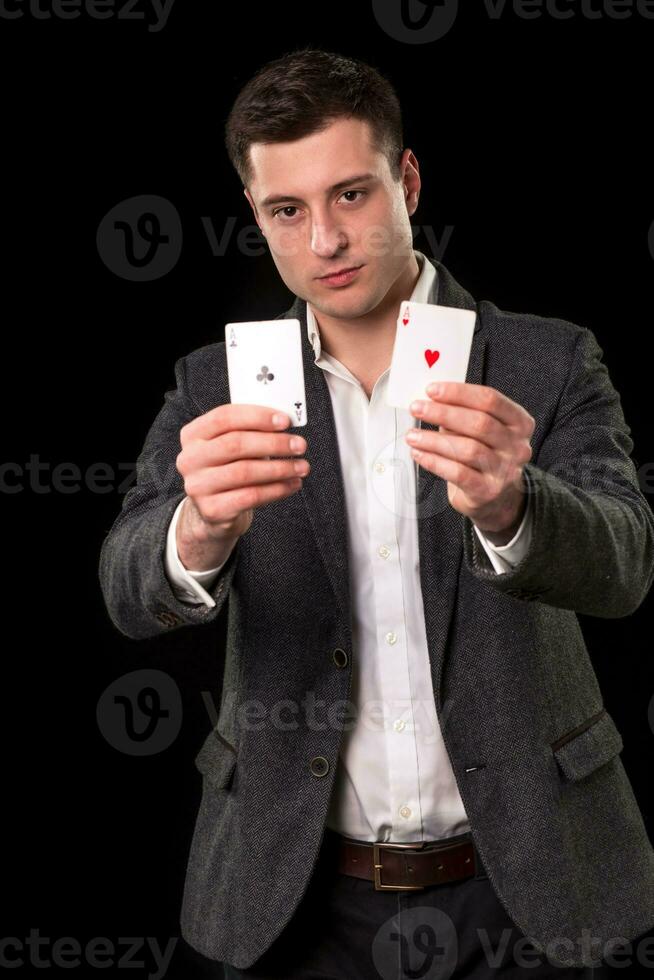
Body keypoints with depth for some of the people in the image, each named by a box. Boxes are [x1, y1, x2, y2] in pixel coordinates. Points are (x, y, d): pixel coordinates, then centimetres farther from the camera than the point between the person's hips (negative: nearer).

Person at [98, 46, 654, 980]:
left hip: (516, 885, -1)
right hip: (296, 895, 1)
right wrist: (200, 533, -37)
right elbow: (132, 592, -14)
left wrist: (504, 508, -41)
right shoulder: (219, 386, -2)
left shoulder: (547, 363, -6)